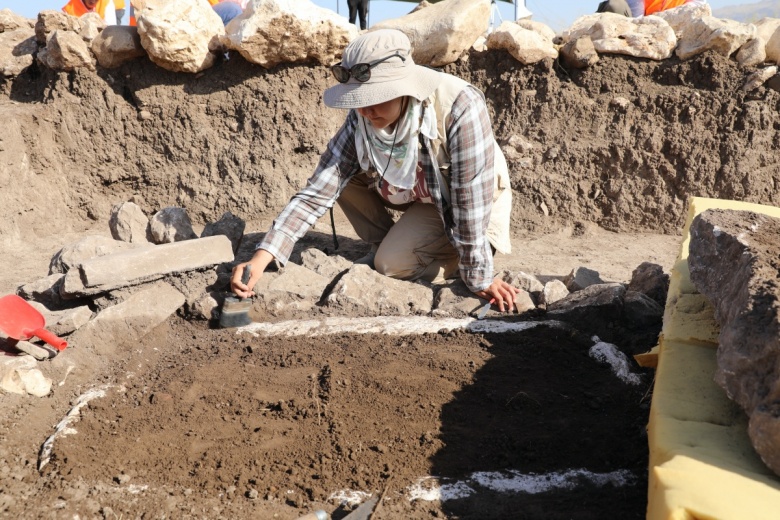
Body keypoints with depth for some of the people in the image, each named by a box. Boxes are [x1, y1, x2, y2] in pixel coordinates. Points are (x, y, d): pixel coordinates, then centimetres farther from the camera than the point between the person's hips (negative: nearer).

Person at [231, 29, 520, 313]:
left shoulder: (460, 107, -37)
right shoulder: (361, 120, -22)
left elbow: (471, 201, -33)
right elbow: (317, 191, -25)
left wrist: (479, 280, -29)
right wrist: (261, 259, -35)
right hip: (415, 193, 5)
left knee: (392, 264, -22)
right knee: (339, 169, -15)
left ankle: (484, 246, 2)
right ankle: (385, 245, 5)